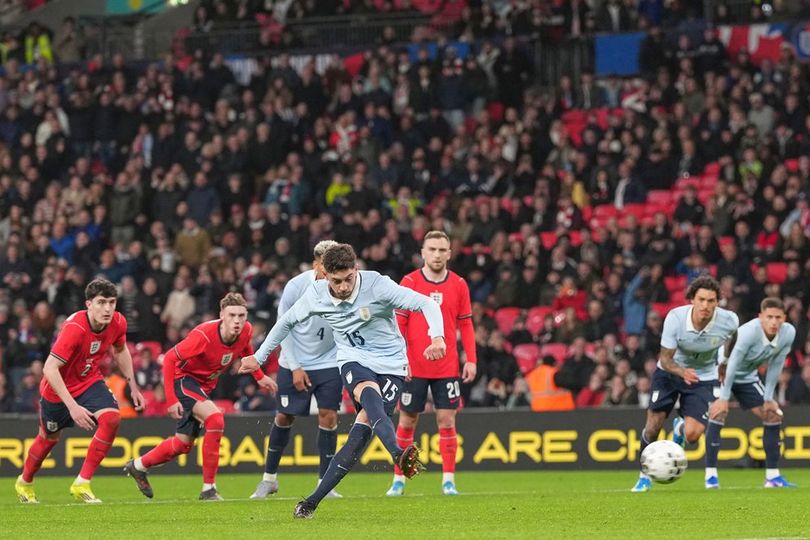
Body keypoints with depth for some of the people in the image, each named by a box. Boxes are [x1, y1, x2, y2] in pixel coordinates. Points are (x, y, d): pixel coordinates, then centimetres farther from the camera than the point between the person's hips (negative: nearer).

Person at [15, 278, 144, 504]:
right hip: (58, 388, -4)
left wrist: (133, 386, 11)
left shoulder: (118, 323, -16)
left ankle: (82, 484, -13)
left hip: (90, 382, 4)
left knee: (112, 418, -22)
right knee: (49, 438, 15)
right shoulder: (74, 328, -35)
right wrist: (73, 406, -41)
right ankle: (25, 483, 47)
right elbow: (49, 368, -37)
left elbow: (120, 351, 9)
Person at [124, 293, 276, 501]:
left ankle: (138, 466, 41)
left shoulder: (246, 332, -15)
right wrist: (171, 399, -29)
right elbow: (170, 358, -27)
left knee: (184, 444, 15)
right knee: (215, 418, -30)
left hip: (205, 386, 7)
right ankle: (208, 488, -23)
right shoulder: (204, 335, -34)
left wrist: (259, 377, 8)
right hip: (183, 379, -7)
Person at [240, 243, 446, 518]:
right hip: (353, 360, 1)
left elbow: (426, 303, -22)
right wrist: (259, 357, 20)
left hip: (390, 364, -1)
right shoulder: (316, 295, -7)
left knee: (362, 431, -17)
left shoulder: (377, 286, -19)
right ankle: (398, 454, -63)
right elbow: (287, 321, 13)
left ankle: (313, 501, -11)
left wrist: (437, 336, -40)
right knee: (369, 394, -35)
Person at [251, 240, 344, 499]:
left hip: (330, 361, 0)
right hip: (294, 363, 0)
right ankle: (269, 478, 22)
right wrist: (295, 367, -10)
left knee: (328, 415, -9)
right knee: (284, 416, 5)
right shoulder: (296, 286, -18)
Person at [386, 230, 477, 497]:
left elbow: (466, 325, 7)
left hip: (447, 367, 1)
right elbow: (398, 324, -3)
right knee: (407, 421, 5)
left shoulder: (458, 285, 3)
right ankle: (399, 479, 14)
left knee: (447, 421, -2)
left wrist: (471, 360, 0)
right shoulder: (409, 282, -3)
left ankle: (448, 480, 3)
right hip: (414, 367, -1)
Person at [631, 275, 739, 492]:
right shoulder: (675, 318, -29)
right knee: (652, 428, -3)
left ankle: (679, 429, 25)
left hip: (704, 377, 0)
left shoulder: (729, 321, -24)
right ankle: (645, 476, 24)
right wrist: (682, 372, -43)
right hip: (670, 373, 0)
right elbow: (665, 359, -22)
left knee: (693, 434, -16)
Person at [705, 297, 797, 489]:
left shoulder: (788, 333, -19)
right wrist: (724, 398, -27)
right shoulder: (749, 332, -37)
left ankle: (773, 476, 10)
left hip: (748, 377, 6)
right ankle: (711, 476, -19)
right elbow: (732, 364, -31)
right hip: (722, 372, -6)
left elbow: (775, 366, -7)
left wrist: (768, 398, -3)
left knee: (773, 415, 2)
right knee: (718, 413, -24)